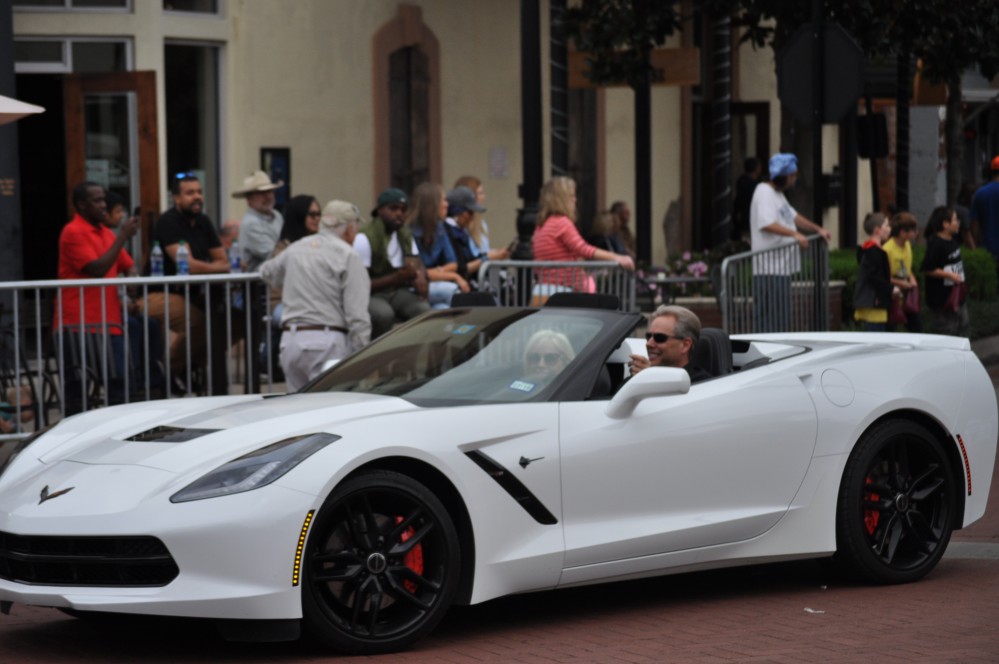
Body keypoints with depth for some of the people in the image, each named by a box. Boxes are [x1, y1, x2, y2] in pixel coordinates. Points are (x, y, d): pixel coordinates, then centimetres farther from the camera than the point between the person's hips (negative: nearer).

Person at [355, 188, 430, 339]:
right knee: (384, 314, -38)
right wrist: (396, 278, -30)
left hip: (397, 291, 6)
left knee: (424, 311, -24)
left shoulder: (405, 233, 7)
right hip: (370, 294, -6)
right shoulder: (365, 237, -17)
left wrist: (419, 277, -15)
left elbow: (417, 265, 12)